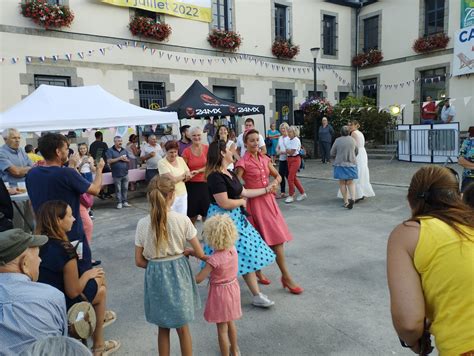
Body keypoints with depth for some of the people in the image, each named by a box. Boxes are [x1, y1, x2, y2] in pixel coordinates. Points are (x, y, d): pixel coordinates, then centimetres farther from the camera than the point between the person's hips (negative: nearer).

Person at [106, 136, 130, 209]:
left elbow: (129, 160, 17)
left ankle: (125, 202, 17)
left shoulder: (124, 150, 13)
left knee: (125, 188, 7)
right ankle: (119, 202, 9)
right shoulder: (110, 150, -2)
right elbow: (109, 161, -12)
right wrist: (119, 158, -16)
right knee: (118, 189, 1)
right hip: (116, 174, -4)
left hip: (125, 173, 4)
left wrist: (126, 159, -7)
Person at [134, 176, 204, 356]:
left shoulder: (143, 223, -9)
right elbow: (200, 254, -8)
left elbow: (139, 261, -3)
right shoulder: (182, 219, -14)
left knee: (163, 328, 20)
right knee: (182, 327, 18)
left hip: (156, 275, 1)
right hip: (178, 272, -1)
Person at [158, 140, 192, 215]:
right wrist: (184, 175, -1)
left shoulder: (180, 159, 7)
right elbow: (172, 180, -17)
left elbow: (189, 175, 7)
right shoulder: (162, 163, -10)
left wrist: (178, 178, -13)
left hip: (183, 194, 5)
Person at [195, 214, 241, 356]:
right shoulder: (232, 249, -11)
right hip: (232, 288, 7)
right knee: (230, 322, 28)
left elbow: (198, 279, -26)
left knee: (222, 328, 12)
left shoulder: (214, 259, -30)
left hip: (220, 292, -7)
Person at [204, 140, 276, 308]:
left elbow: (243, 191, 14)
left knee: (247, 254, 9)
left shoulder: (230, 173, 10)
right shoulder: (215, 176, -20)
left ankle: (257, 295, 21)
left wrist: (266, 189, 17)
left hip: (236, 218, 9)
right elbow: (224, 203, -24)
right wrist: (242, 201, -7)